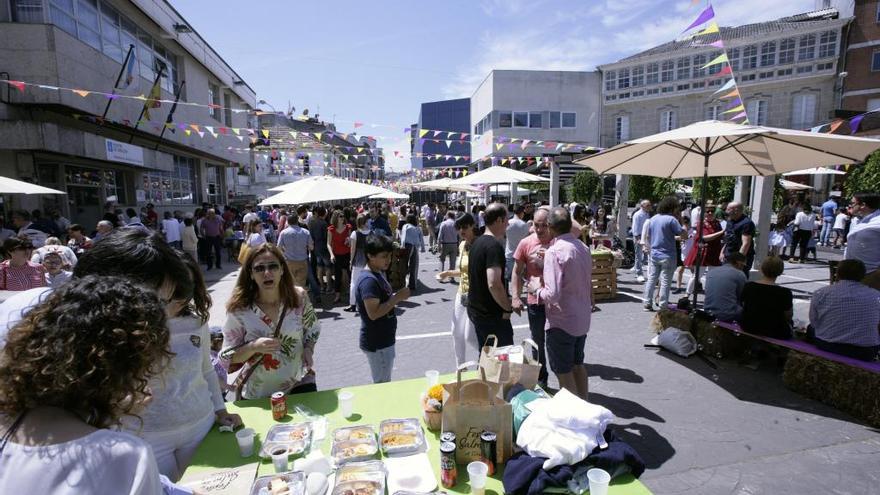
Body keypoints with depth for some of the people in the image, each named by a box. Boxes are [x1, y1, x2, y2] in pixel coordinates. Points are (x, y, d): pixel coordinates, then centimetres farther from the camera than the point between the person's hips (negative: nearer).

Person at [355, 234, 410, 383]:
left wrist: (397, 297, 1)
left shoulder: (379, 273, 7)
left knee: (384, 382, 23)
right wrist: (397, 298, -25)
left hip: (384, 339, 9)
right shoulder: (368, 280, -24)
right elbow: (373, 313, -29)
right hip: (377, 343, -9)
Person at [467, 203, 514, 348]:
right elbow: (494, 284, -31)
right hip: (492, 315, -9)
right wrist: (508, 308, -16)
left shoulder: (477, 242, 8)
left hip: (475, 309, 9)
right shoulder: (495, 245, -21)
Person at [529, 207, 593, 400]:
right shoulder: (583, 247, 2)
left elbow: (553, 295, -26)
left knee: (564, 371, 8)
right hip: (582, 319, 8)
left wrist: (537, 288, -9)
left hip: (562, 322, -8)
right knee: (577, 364, 23)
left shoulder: (554, 252, -22)